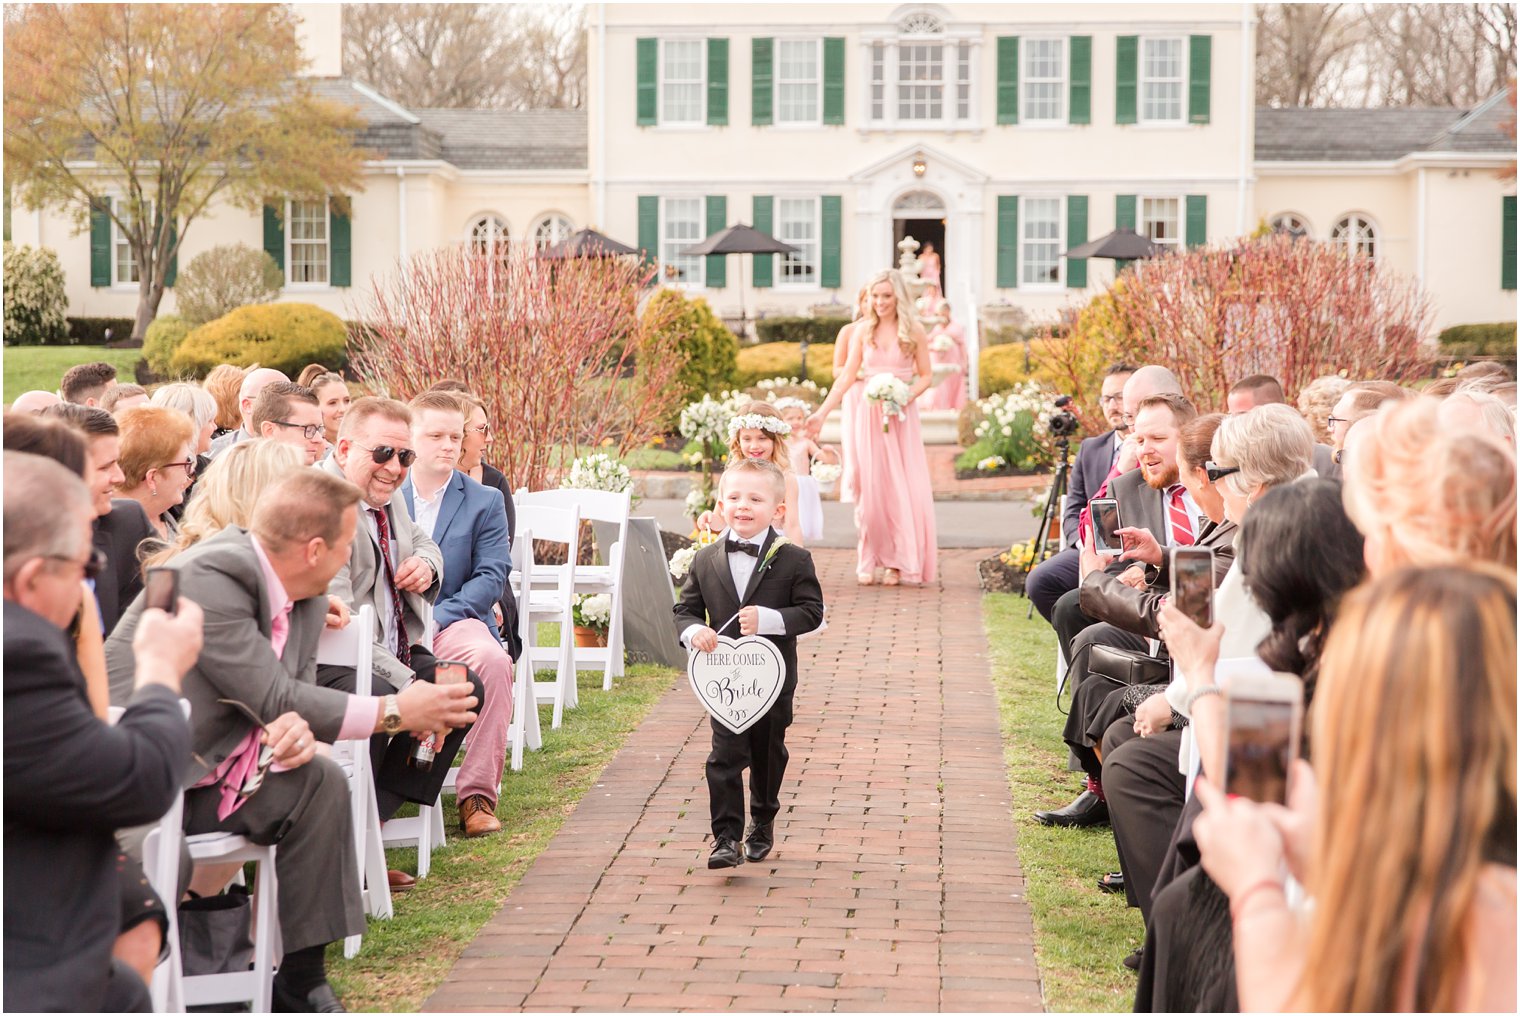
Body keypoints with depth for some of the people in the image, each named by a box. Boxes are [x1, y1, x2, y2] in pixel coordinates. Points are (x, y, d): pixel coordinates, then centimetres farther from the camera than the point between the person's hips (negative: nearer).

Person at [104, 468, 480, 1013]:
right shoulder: (209, 577, -22)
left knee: (320, 781, -6)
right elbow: (274, 700, -22)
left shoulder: (308, 601, 7)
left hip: (198, 771, 9)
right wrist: (394, 712, -16)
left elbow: (295, 696, 8)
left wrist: (298, 729, -19)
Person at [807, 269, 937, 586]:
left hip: (902, 416, -1)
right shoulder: (863, 330, 5)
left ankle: (898, 561, 4)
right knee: (870, 485, 0)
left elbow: (925, 376, 4)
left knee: (903, 486, -3)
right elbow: (847, 376, 7)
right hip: (869, 413, 1)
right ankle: (869, 560, 5)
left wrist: (907, 396, -15)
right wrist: (822, 413, 3)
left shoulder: (914, 331, 1)